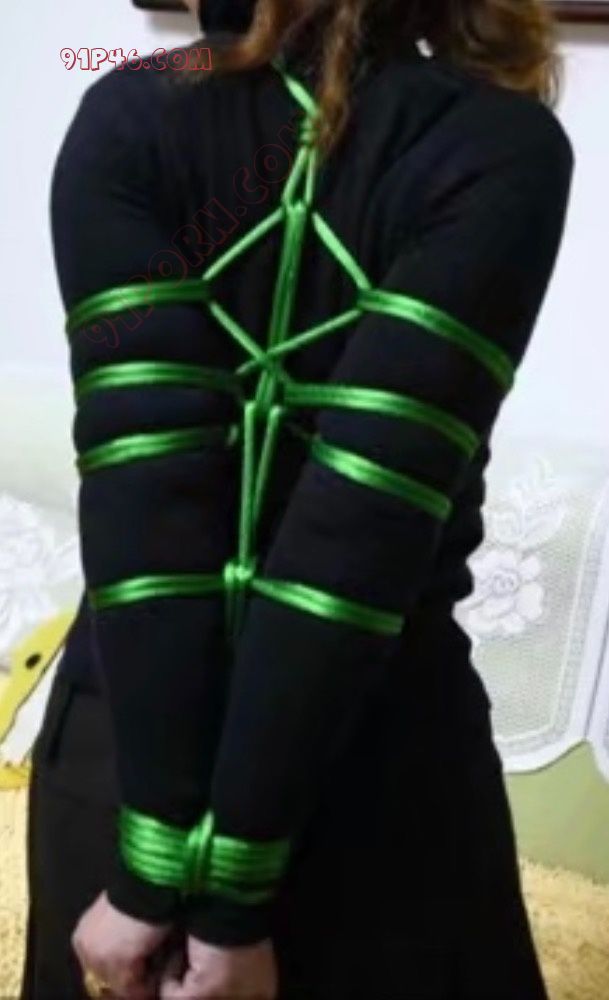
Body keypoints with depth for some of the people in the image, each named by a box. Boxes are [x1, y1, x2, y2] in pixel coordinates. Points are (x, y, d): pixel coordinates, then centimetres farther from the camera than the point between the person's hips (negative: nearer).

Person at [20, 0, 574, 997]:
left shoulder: (126, 118, -10)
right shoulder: (506, 150, -13)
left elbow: (140, 487, -18)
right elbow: (364, 525, -20)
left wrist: (160, 865, -15)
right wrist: (233, 886, -16)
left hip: (118, 746, 2)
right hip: (381, 771, -1)